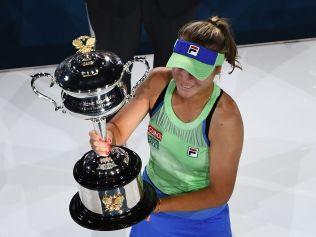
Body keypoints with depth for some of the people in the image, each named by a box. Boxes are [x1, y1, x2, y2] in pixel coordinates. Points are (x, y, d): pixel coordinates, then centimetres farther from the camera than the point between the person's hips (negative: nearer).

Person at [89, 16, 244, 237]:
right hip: (150, 192, 3)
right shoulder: (158, 81, -20)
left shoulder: (225, 117, -30)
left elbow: (219, 193, -22)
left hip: (199, 217, -3)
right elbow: (119, 129, -13)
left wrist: (159, 205, -26)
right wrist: (106, 138, -36)